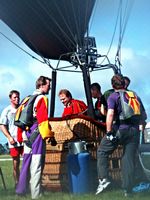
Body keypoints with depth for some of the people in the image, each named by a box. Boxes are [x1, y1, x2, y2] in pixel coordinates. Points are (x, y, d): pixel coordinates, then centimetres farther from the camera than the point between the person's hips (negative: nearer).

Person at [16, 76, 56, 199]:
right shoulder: (42, 98, -9)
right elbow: (43, 120, -17)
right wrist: (51, 137, -13)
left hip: (27, 135, 8)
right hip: (37, 135, -8)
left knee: (26, 165, 13)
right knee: (36, 167, -6)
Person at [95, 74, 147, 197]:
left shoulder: (113, 97, -1)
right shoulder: (135, 96, 15)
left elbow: (110, 114, -16)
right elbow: (144, 115, 18)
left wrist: (109, 132, -13)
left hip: (120, 130, -4)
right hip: (134, 131, 4)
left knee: (102, 151, 13)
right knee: (129, 159, 8)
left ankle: (103, 179, -1)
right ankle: (128, 191, 10)